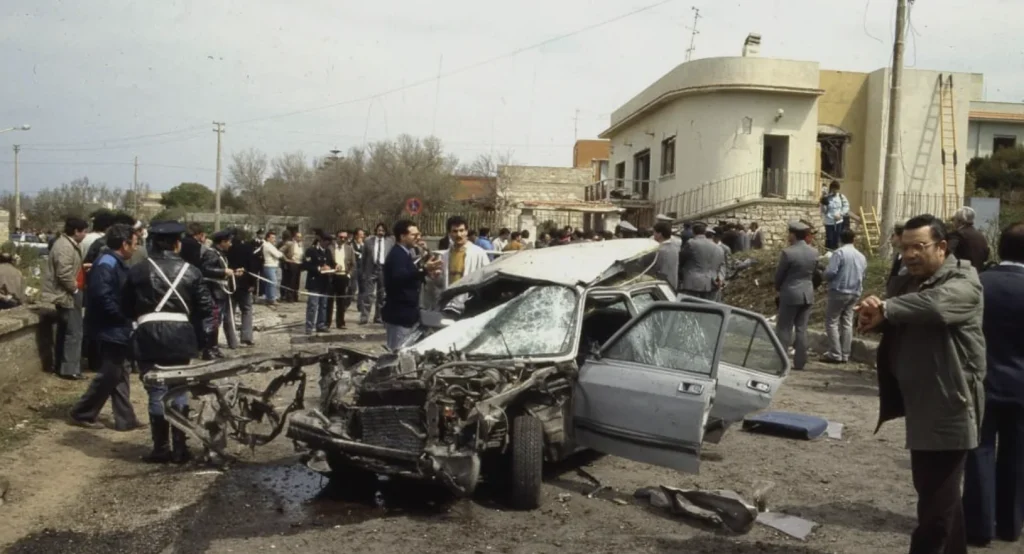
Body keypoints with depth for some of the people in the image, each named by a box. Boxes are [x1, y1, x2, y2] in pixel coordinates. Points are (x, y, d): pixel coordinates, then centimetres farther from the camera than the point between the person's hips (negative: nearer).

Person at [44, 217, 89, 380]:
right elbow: (64, 274, -28)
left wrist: (83, 267, 11)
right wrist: (75, 288, -16)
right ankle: (70, 369, -4)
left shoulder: (68, 244, 14)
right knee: (74, 332, -8)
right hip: (67, 295, -11)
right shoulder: (65, 247, -21)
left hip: (67, 294, 11)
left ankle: (61, 366, 24)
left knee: (64, 331, 16)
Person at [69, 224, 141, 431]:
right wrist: (125, 316, -18)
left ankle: (125, 418, 17)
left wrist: (127, 317, 4)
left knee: (121, 374, 11)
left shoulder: (118, 264, 12)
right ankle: (82, 413, 13)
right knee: (109, 375, -2)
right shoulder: (106, 265, -19)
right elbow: (103, 298, -27)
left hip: (117, 329, 10)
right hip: (109, 330, -10)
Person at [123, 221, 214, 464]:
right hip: (180, 337, 1)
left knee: (156, 393, 5)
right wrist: (202, 339, 10)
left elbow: (126, 308, 9)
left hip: (149, 337, -1)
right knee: (179, 391, 10)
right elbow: (207, 309, 2)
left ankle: (161, 449, 9)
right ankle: (180, 448, 13)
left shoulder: (137, 271, 2)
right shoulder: (191, 271, 3)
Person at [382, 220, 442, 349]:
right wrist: (424, 269, -43)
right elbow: (399, 277, -35)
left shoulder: (405, 254, 15)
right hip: (399, 314, -10)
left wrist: (425, 269, 7)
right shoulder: (397, 255, -16)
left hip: (406, 313, 10)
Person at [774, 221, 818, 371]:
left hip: (790, 294, -6)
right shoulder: (814, 252, 3)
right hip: (808, 294, 6)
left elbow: (779, 275, -6)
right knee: (801, 329, 9)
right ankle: (799, 362, 10)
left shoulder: (788, 252, -15)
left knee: (784, 328, 2)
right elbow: (814, 273, 10)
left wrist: (779, 289, 11)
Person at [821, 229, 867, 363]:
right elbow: (862, 276, 16)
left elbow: (830, 272, -18)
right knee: (847, 323, 10)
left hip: (839, 291, -6)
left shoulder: (839, 253, -12)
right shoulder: (861, 256, 10)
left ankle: (835, 354, -4)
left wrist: (824, 276, 3)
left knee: (832, 322, 0)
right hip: (855, 293, 7)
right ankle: (845, 355, 11)